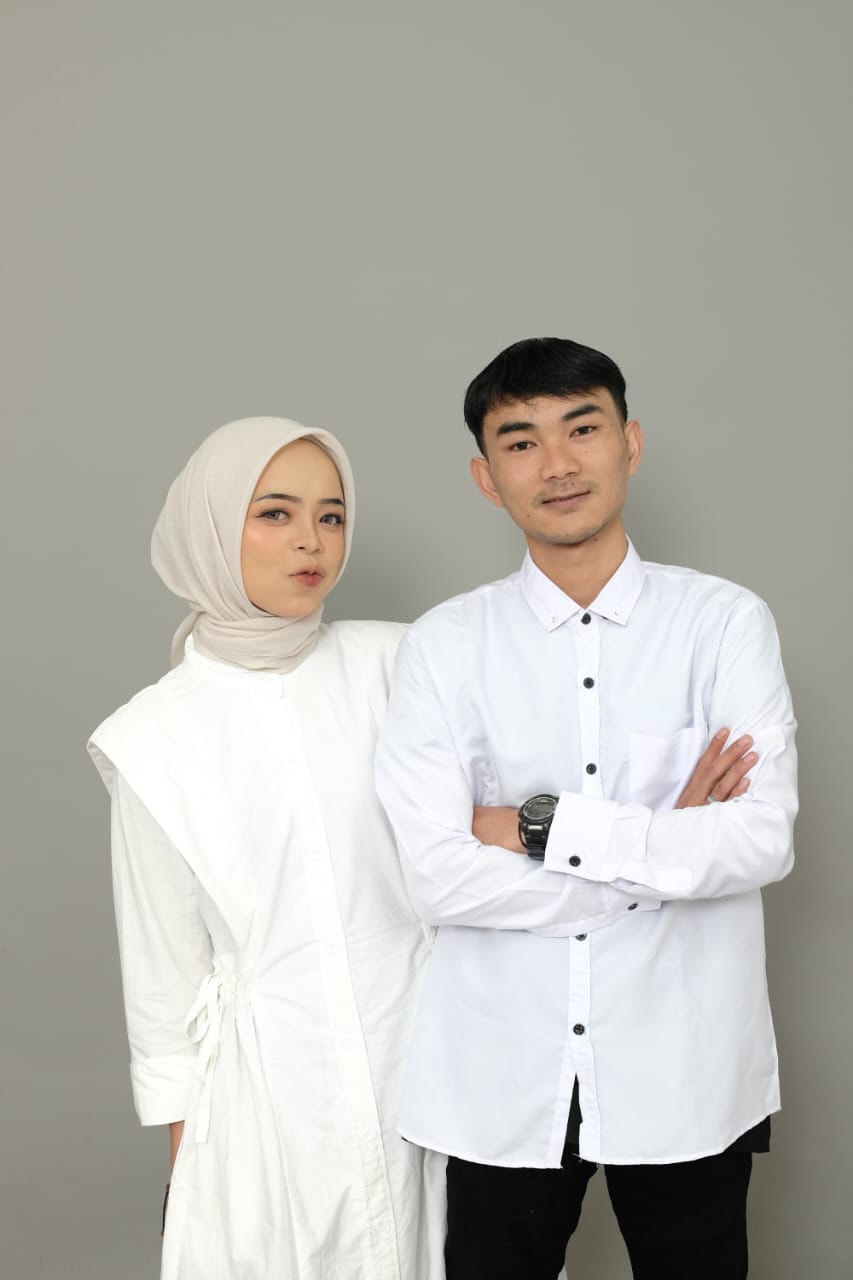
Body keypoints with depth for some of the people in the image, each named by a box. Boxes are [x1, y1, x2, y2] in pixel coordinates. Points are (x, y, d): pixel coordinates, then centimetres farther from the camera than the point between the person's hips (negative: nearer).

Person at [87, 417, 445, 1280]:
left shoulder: (390, 663, -1)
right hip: (273, 1094, -1)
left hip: (425, 1048, 2)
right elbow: (164, 965, 2)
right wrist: (188, 1144, 5)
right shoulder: (158, 736, -4)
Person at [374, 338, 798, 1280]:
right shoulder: (443, 645, -4)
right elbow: (437, 876, -14)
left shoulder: (725, 622, -5)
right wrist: (668, 848, -12)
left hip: (684, 1069, 0)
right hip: (501, 1077, 0)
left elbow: (761, 841, -15)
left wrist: (540, 825, -16)